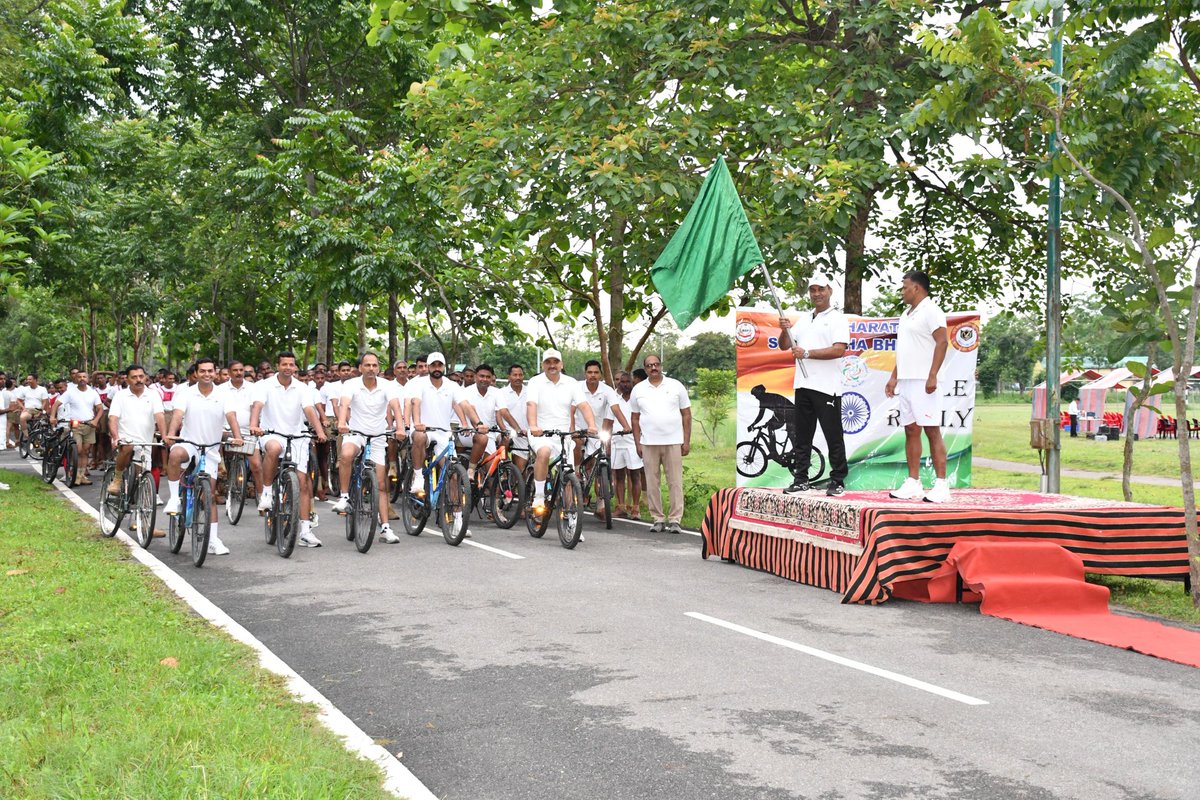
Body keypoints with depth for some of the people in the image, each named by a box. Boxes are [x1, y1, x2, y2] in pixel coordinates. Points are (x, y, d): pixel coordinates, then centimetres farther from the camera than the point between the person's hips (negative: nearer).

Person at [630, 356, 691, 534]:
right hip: (649, 443, 1)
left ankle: (675, 520, 2)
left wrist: (687, 442, -1)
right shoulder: (638, 390, 8)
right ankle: (658, 519, 11)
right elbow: (635, 419, 11)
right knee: (652, 483, 3)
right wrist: (638, 444, 4)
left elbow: (686, 415, 5)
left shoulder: (676, 386, 5)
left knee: (675, 482, -2)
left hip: (673, 442, -1)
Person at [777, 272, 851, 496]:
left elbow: (839, 350, -15)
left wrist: (807, 353, -17)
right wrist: (785, 330, -1)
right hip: (803, 385, 7)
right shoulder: (803, 319, 19)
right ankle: (801, 480, 16)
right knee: (801, 436, 9)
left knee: (834, 437, -3)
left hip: (827, 387, -7)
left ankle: (838, 481, 2)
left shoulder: (838, 319, -1)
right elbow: (784, 346, 19)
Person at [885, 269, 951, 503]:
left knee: (932, 431, -8)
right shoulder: (906, 314, 21)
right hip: (906, 382, 9)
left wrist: (932, 376, -22)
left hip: (923, 382, -9)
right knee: (911, 431, 8)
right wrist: (894, 377, 20)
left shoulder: (931, 311, -6)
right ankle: (913, 483, 11)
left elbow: (941, 342, -15)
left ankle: (941, 484, -7)